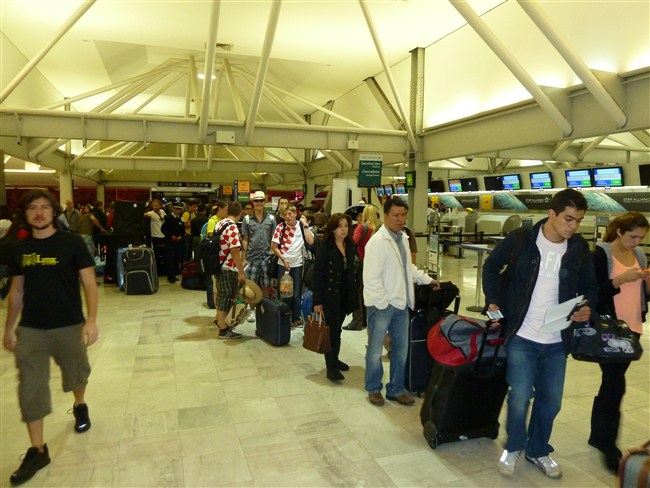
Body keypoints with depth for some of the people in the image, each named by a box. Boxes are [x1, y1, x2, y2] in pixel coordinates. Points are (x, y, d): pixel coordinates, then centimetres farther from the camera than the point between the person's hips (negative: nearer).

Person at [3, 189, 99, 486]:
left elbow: (89, 283, -11)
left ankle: (80, 406, 49)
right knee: (30, 389, 3)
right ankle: (37, 451, 16)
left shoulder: (72, 243, -8)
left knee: (76, 375, 17)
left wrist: (91, 320, -21)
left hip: (69, 327, -3)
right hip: (30, 329, 3)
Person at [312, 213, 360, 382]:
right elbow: (318, 275, -12)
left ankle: (334, 359, 31)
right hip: (330, 295, -5)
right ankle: (331, 367, 6)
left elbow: (357, 271, 8)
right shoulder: (325, 247, -12)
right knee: (332, 330, -2)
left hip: (346, 296, 5)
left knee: (337, 328, 16)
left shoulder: (351, 246, 4)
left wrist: (356, 294, 3)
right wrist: (317, 301, -14)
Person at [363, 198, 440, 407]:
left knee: (402, 348, 14)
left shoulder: (403, 237, 9)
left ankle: (395, 389, 31)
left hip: (401, 303, 7)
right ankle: (373, 389, 28)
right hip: (382, 304, -7)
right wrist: (382, 304, -18)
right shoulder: (378, 241, -17)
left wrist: (427, 279, 20)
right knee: (375, 350, 9)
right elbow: (371, 278, -20)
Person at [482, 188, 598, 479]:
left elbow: (589, 286, 12)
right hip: (521, 337, -3)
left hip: (557, 341, 4)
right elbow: (492, 265, 4)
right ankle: (513, 447, 27)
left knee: (550, 400, 13)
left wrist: (588, 307, -10)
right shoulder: (520, 239, -9)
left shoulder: (579, 248, 0)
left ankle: (538, 451, 37)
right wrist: (493, 300, -5)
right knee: (520, 397, -1)